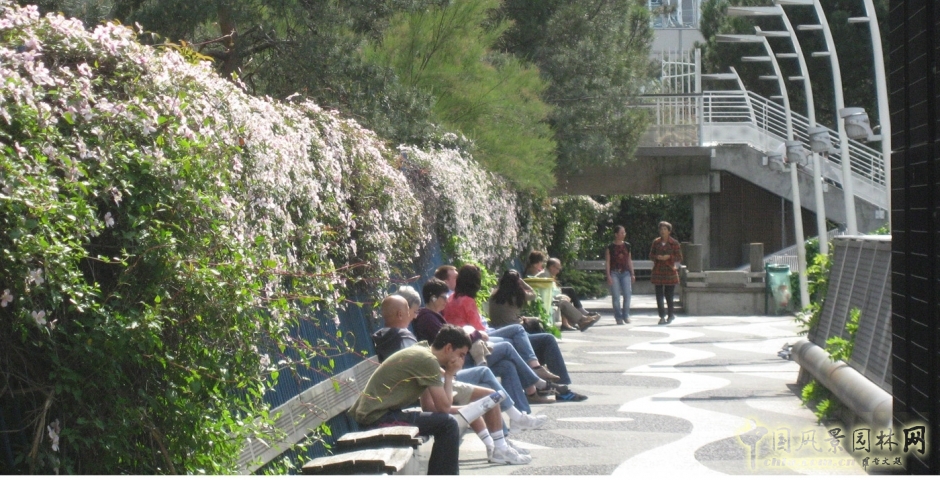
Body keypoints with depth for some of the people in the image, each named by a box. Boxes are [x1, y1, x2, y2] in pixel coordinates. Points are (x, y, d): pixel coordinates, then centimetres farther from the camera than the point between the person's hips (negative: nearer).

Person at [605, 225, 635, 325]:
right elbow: (607, 261, -2)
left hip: (625, 272, 3)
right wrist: (608, 276, -9)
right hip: (614, 273, -3)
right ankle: (619, 318, 4)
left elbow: (629, 260, 15)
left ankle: (626, 315, 8)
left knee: (627, 294, -6)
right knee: (616, 296, -3)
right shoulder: (610, 247, -1)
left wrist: (632, 274, 11)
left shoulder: (627, 246, 11)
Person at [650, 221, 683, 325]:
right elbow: (651, 255, 12)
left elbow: (679, 257, 0)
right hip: (658, 271, 2)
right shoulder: (656, 242, 7)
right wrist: (657, 257, -9)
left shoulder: (674, 243, -1)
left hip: (670, 271, -2)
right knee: (659, 295, -2)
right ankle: (662, 316, 3)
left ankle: (671, 315, 20)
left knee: (669, 295, 2)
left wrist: (669, 257, -16)